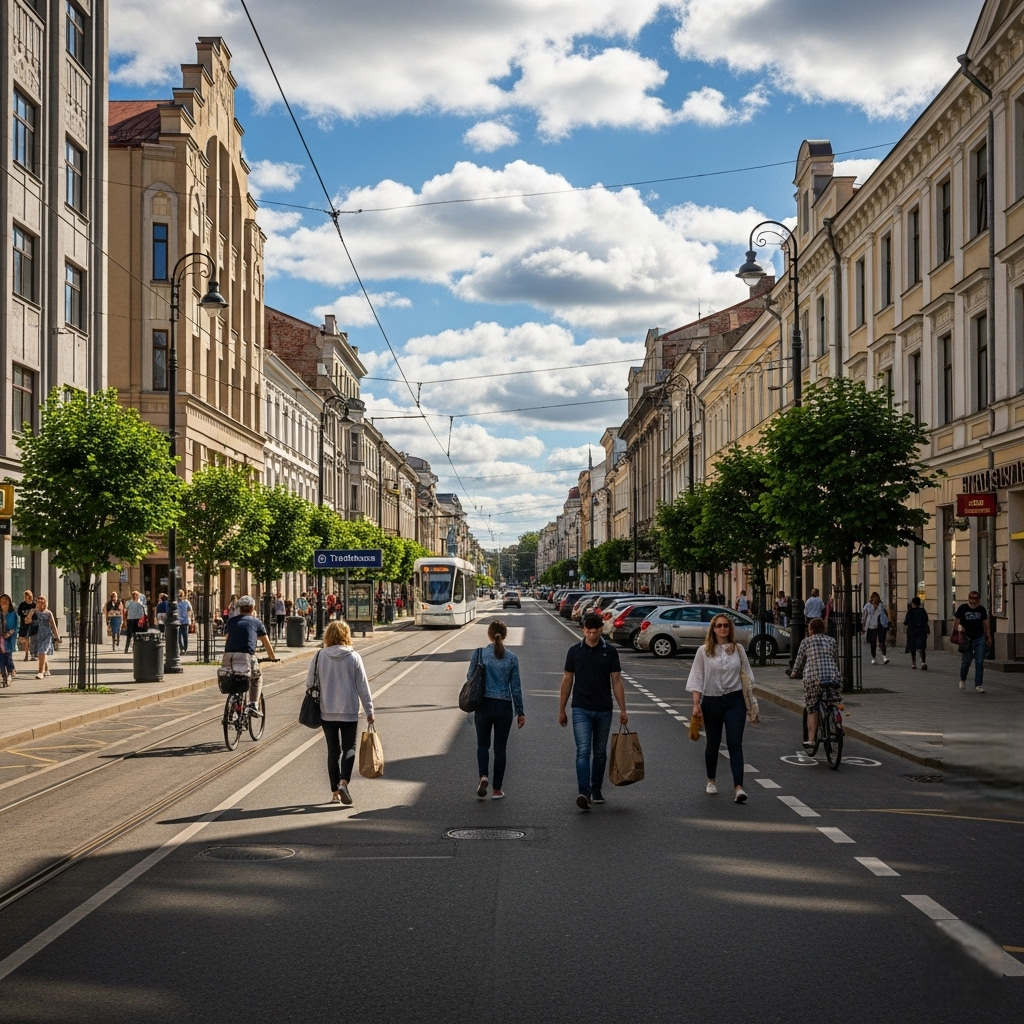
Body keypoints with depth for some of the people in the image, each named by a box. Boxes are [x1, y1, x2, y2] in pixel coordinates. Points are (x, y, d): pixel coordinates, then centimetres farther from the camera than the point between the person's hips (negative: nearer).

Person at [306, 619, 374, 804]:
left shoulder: (320, 656, -4)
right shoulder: (354, 657, -6)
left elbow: (309, 683, 0)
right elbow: (363, 687, -4)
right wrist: (369, 711, 3)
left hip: (327, 712, 1)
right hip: (349, 712, -1)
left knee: (333, 750, 10)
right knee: (349, 748, 8)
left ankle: (335, 792, 12)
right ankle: (343, 782, -14)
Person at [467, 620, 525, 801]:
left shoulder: (479, 653, -7)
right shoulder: (511, 658, -5)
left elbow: (470, 679, -3)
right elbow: (516, 687, -1)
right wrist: (520, 712, 6)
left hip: (483, 706, 0)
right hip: (504, 707, 0)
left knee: (483, 744, 17)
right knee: (500, 748, 11)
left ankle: (483, 776, -8)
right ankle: (497, 789, 14)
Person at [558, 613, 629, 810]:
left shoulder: (610, 651, 0)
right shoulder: (574, 651, 1)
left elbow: (616, 681, 1)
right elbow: (567, 680, 6)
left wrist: (623, 710, -4)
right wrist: (561, 710, 6)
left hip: (603, 710, 1)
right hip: (581, 710, -1)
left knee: (600, 752, 11)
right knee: (583, 751, -12)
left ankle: (596, 790, 24)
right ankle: (584, 793, -21)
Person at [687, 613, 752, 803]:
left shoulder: (738, 649, 4)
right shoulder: (704, 651, -2)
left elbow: (746, 675, 10)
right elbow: (696, 678, -3)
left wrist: (750, 703, 8)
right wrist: (696, 704, -11)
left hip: (735, 701, 0)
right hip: (711, 701, 0)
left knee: (735, 744, -9)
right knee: (713, 743, 13)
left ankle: (738, 787, -17)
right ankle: (711, 781, 35)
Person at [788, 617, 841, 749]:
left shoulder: (806, 641, 7)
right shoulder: (831, 641, 15)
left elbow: (799, 660, 10)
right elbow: (836, 660, 21)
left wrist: (794, 673, 27)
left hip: (813, 677, -2)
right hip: (833, 677, 2)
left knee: (812, 710, 6)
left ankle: (810, 740, 3)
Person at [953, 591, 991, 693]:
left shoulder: (981, 609, 5)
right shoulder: (963, 608, -1)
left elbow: (986, 624, 12)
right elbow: (956, 622, 2)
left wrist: (989, 637, 10)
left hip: (980, 638, 2)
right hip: (967, 639, -2)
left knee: (979, 662, -4)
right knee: (966, 661, 1)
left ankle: (978, 685, 0)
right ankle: (962, 680, 29)